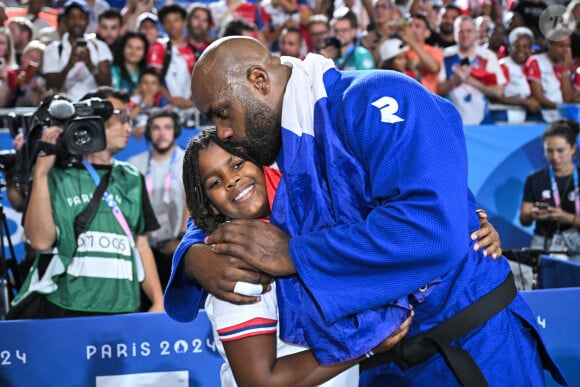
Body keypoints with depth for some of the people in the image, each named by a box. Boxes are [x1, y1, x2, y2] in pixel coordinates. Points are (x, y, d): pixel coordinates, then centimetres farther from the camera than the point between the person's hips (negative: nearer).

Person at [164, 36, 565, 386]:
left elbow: (432, 231, -32)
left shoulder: (377, 101, -19)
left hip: (473, 348, -7)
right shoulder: (276, 153, 5)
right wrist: (196, 257, -9)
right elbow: (216, 219, 17)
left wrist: (292, 254, -24)